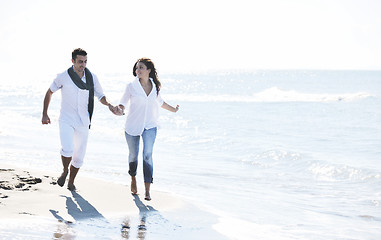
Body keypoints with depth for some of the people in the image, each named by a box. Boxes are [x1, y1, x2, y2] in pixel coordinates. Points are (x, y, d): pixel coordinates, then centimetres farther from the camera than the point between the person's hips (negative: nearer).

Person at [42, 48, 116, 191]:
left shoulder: (92, 78, 0)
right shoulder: (63, 77, -7)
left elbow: (100, 96, 9)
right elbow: (49, 92, 7)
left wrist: (108, 104, -14)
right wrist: (44, 114, 5)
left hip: (83, 122, 3)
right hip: (66, 120, -3)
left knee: (79, 157, 6)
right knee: (67, 150, -24)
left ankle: (71, 182, 29)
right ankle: (65, 171, 7)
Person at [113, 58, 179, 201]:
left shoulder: (155, 86, 2)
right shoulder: (131, 87, -7)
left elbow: (160, 102, 21)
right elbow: (122, 104, -4)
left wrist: (173, 110, 35)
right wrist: (119, 111, -28)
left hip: (150, 126, 1)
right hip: (132, 127, -1)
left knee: (147, 155, -14)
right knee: (133, 155, 13)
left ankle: (147, 191, -14)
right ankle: (133, 178, 43)